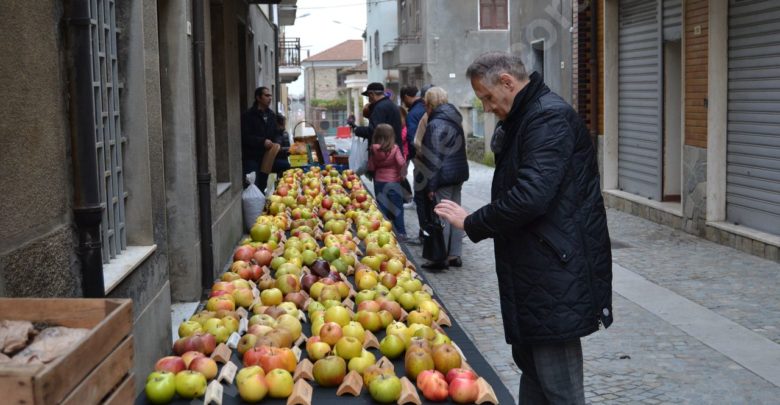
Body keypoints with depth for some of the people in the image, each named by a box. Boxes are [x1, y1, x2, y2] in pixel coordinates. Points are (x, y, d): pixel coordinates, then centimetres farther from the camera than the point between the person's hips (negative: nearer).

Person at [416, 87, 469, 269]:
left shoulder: (436, 124, -15)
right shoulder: (455, 121, 11)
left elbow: (434, 157, -17)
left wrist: (430, 185, -14)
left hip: (444, 176, -9)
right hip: (459, 173, 9)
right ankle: (455, 255, 17)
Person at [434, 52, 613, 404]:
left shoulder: (550, 118, -17)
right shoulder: (523, 119, 17)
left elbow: (530, 196, -26)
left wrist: (471, 223, -15)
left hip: (557, 273, -11)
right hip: (534, 272, 11)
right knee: (529, 362, 18)